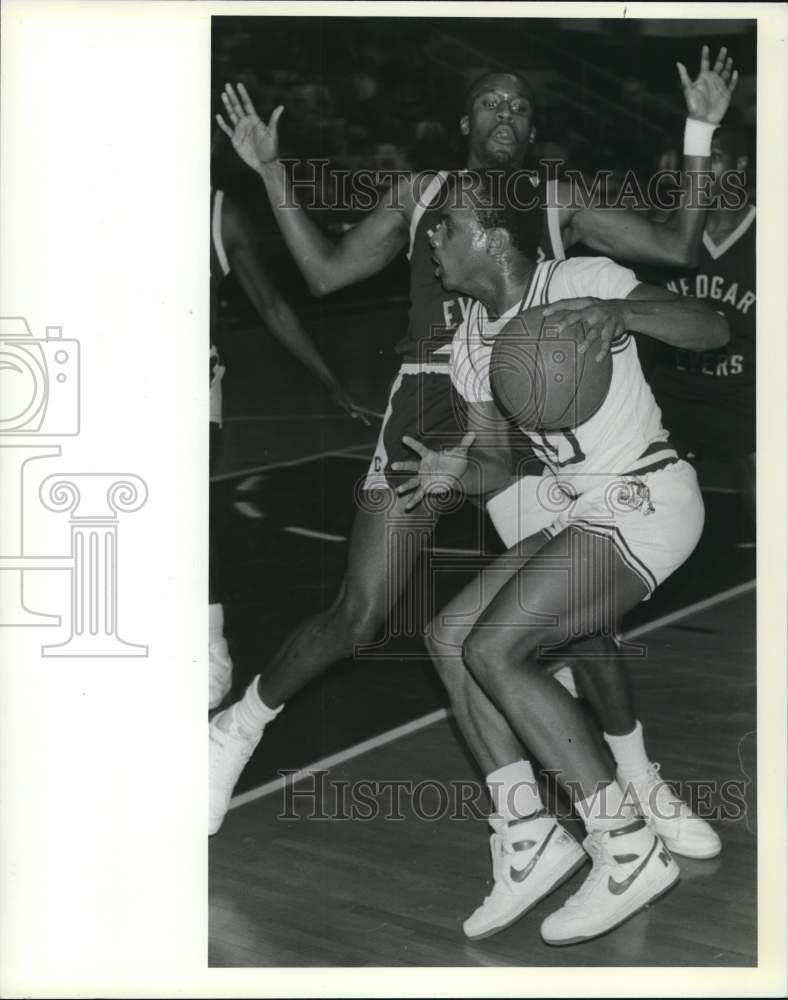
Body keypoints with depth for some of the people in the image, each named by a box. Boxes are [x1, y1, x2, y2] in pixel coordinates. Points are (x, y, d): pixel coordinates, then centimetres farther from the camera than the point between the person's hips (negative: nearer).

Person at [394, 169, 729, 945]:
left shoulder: (579, 281, -14)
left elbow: (713, 329, -21)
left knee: (493, 649, -19)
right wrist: (451, 473, -10)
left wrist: (621, 312, -40)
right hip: (585, 515, 9)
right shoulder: (469, 344, 10)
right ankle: (532, 839, 4)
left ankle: (630, 850, -12)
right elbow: (496, 459, 14)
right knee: (451, 634, 0)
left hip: (646, 503, -9)